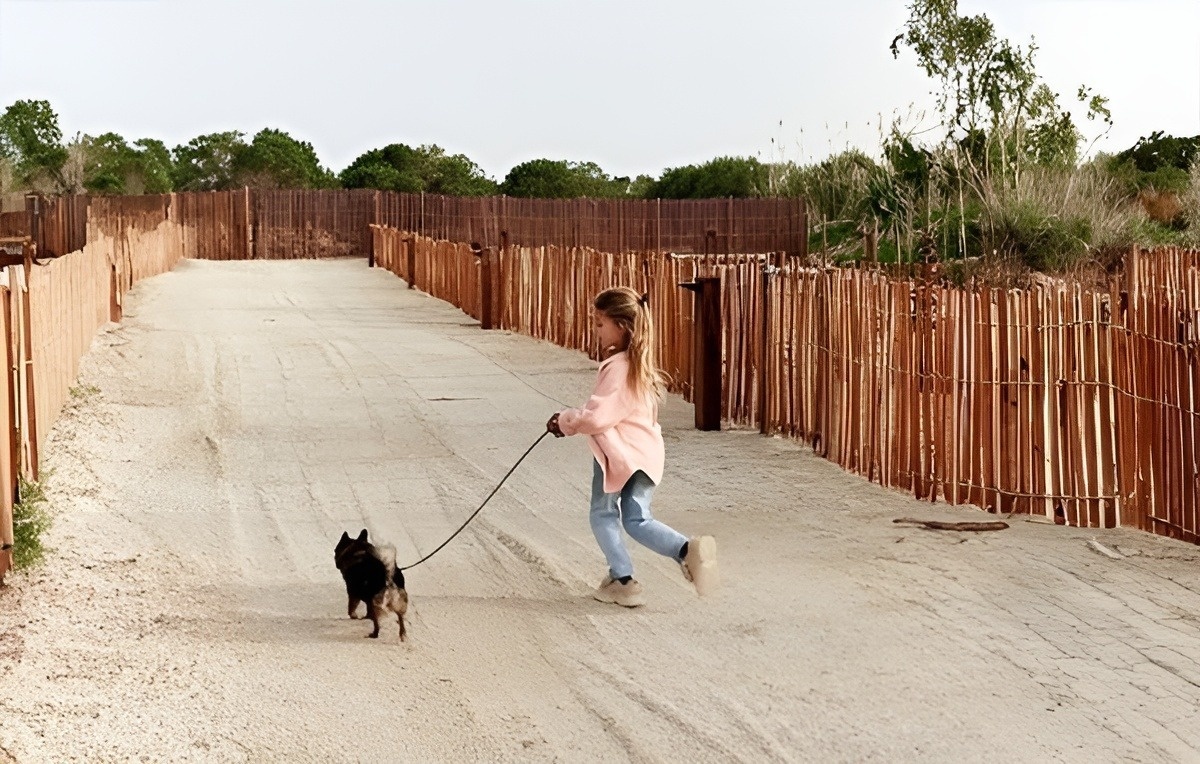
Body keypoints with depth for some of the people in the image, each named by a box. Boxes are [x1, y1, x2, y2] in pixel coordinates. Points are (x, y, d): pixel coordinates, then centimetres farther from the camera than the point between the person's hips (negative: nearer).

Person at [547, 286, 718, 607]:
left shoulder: (617, 367, -18)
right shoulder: (640, 362, 11)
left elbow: (596, 417, -23)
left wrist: (566, 421, -6)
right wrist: (574, 420, 10)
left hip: (617, 452, -8)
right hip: (646, 451, 8)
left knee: (603, 514, 11)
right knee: (638, 520, 12)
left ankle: (622, 579, 11)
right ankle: (686, 549, -10)